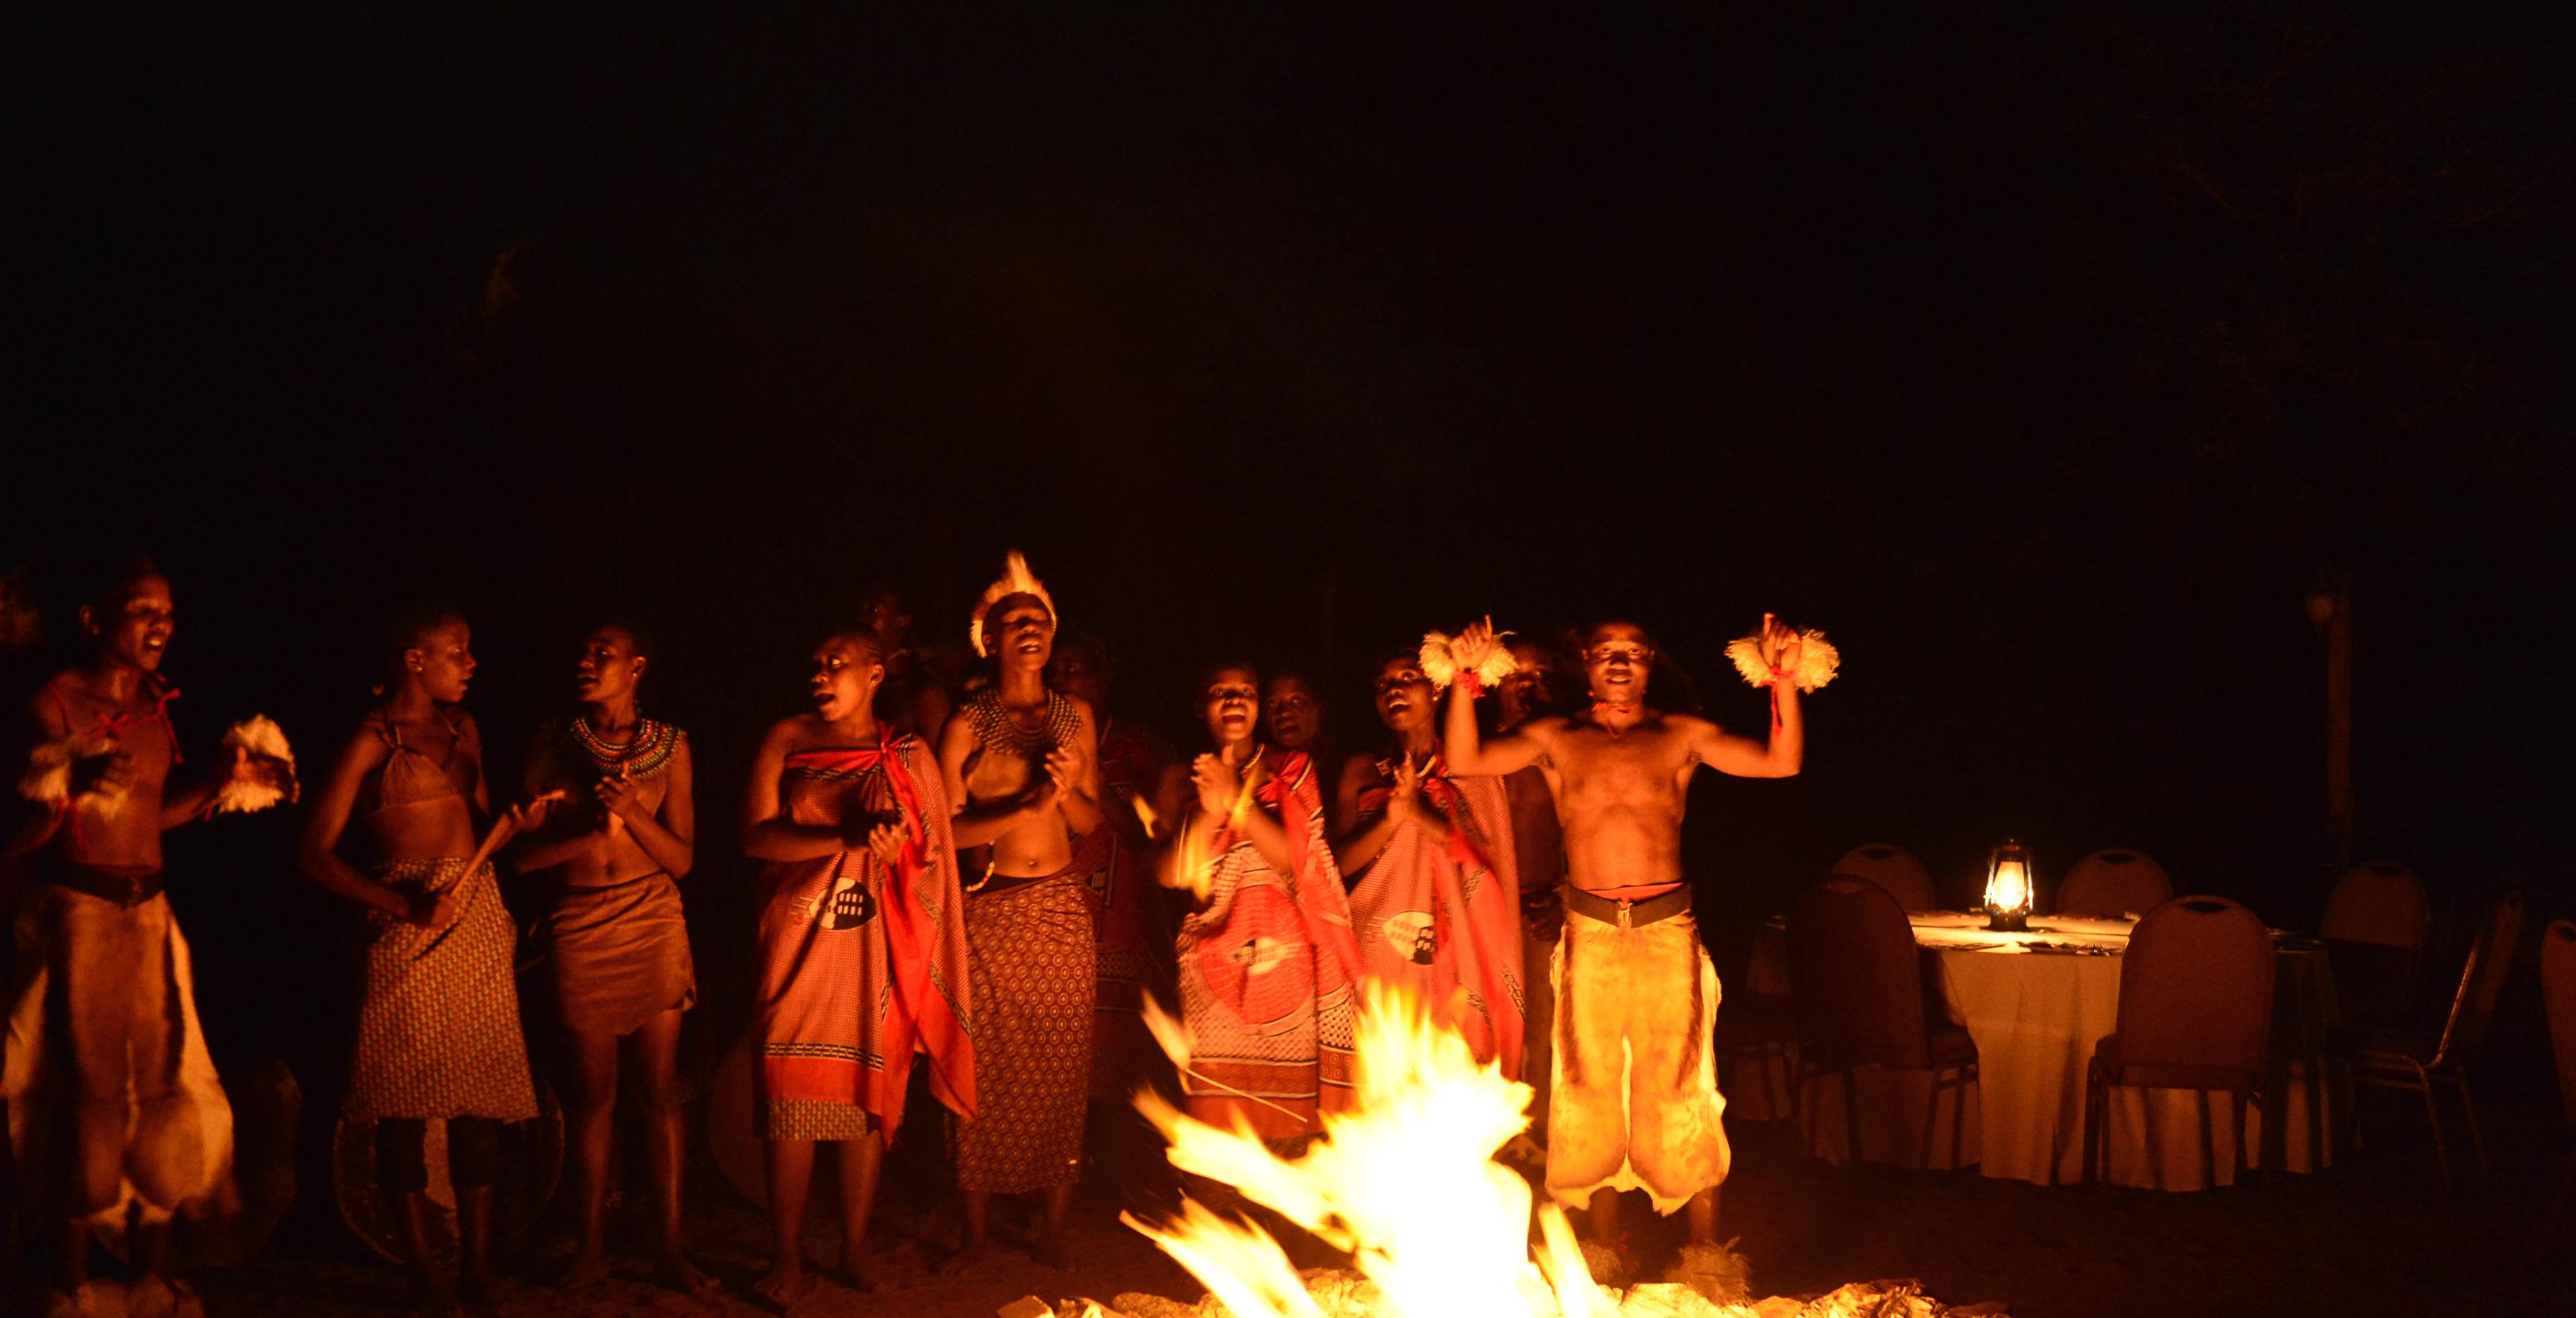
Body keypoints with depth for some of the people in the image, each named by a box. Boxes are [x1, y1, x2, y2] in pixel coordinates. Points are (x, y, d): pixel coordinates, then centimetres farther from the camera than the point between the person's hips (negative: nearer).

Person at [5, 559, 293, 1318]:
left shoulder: (156, 706, 10)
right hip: (77, 913, -6)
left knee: (164, 1085, 5)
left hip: (147, 914, 6)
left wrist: (225, 781, 10)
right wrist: (76, 791, -28)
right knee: (91, 1089, -5)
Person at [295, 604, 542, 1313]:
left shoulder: (461, 728, 15)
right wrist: (401, 904, -17)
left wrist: (517, 821, 2)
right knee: (408, 1096, -3)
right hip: (407, 925, -5)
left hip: (478, 915, 5)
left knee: (481, 1094, 3)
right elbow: (316, 855, -7)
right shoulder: (372, 740, -3)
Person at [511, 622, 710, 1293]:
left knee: (660, 1089, 0)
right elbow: (523, 853, -3)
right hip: (578, 930, 0)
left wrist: (631, 812, -17)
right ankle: (593, 1244, 14)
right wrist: (593, 827, -16)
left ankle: (669, 1246, 6)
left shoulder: (669, 746, 2)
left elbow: (681, 858, -1)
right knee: (593, 1092, 4)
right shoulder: (551, 748, 2)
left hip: (653, 927, 0)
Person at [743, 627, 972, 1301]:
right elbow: (757, 836, -5)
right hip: (799, 935, 0)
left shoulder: (908, 756, 7)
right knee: (792, 1089, -4)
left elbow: (931, 856, 7)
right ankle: (786, 1257, 1)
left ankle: (856, 1248, 11)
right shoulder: (786, 740, 6)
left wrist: (892, 847, -16)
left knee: (868, 1088, 0)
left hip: (875, 942, 1)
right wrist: (847, 840, -17)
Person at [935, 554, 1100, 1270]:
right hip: (989, 910, -2)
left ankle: (1051, 1230, 11)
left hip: (1062, 910, 3)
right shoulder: (967, 725, 0)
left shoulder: (1074, 716, 9)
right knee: (987, 1071, -2)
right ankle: (977, 1231, 9)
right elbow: (947, 829, -5)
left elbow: (1090, 820, 9)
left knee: (1061, 1072, 2)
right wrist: (1024, 807, -17)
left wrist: (1067, 788, -12)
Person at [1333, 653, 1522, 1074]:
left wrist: (1422, 814, -14)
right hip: (1381, 955, 1)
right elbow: (1341, 861, 3)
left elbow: (1496, 858, -3)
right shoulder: (1362, 771, 13)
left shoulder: (1473, 769, 8)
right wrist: (1392, 817, -14)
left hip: (1455, 957, -1)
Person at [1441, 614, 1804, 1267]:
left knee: (1677, 1088, -1)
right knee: (1592, 1089, 6)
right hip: (1590, 935, 1)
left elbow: (1782, 762, 0)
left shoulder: (1681, 736, 8)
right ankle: (1606, 1246, 17)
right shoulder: (1555, 738, 10)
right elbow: (1465, 761, -1)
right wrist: (1467, 679, -12)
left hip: (1668, 931, -1)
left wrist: (1784, 682, -12)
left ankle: (1706, 1247, 9)